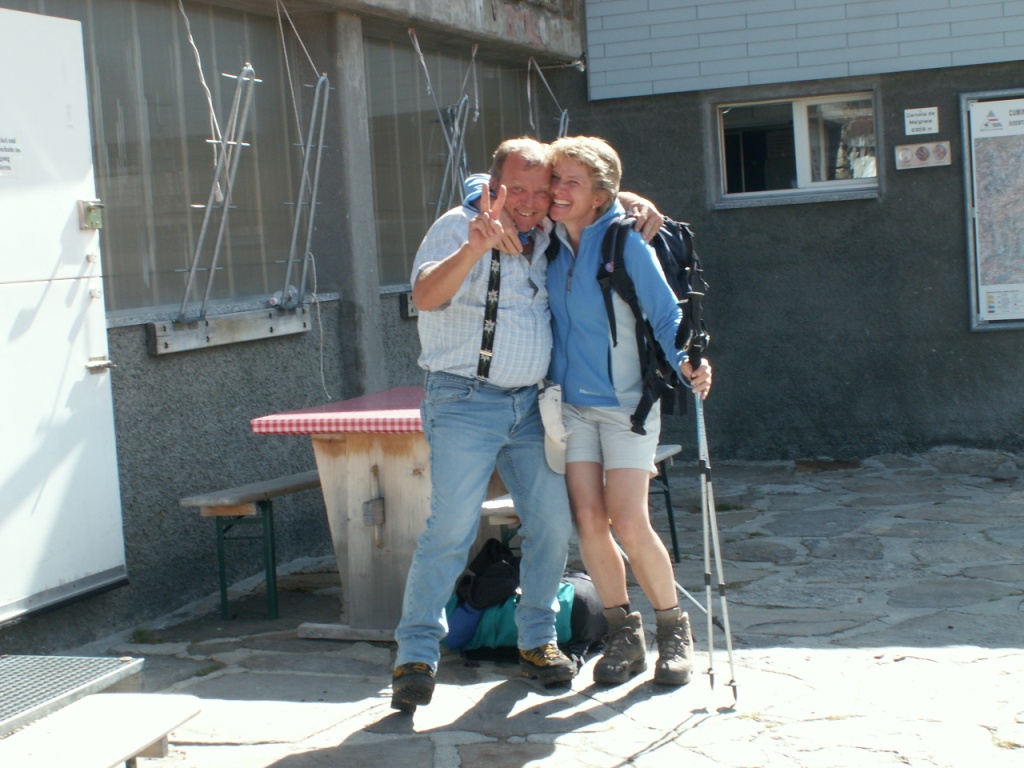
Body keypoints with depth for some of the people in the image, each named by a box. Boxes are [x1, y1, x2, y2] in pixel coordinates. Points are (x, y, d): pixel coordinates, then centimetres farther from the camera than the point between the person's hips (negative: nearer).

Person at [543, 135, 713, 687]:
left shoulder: (625, 243, -11)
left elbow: (666, 315, -9)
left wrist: (687, 364, -27)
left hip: (626, 403, -4)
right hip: (570, 403, 4)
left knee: (630, 524, -10)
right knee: (589, 520, -3)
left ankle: (674, 630, 10)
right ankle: (623, 633, 13)